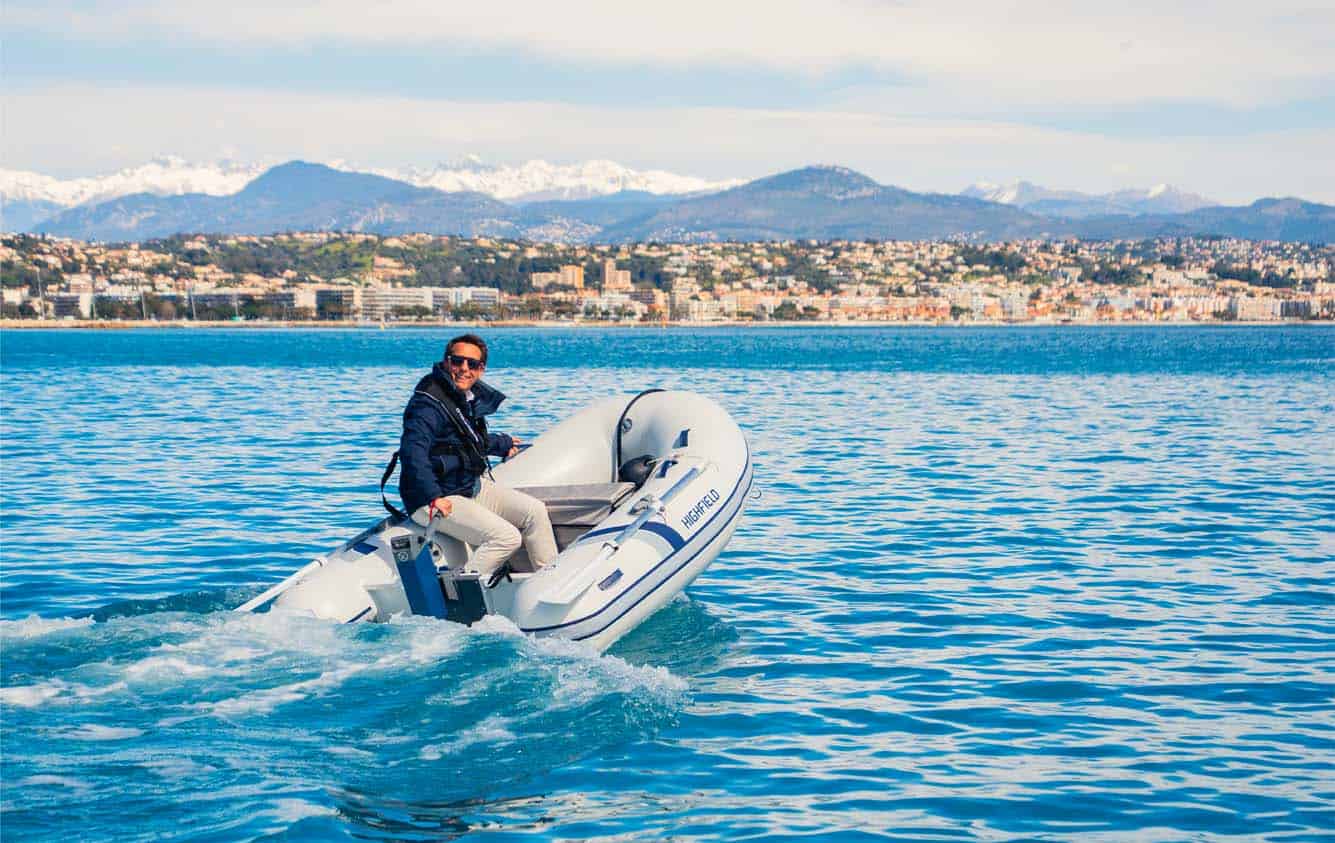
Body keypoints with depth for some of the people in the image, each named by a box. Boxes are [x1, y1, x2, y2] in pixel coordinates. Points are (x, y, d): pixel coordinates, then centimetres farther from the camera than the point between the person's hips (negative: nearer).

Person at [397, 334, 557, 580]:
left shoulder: (473, 397, 7)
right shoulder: (429, 404, -22)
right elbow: (413, 451, -36)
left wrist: (503, 444, 45)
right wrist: (433, 496, -46)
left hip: (473, 487, 10)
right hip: (436, 500, -10)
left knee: (534, 511, 9)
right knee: (507, 537, -22)